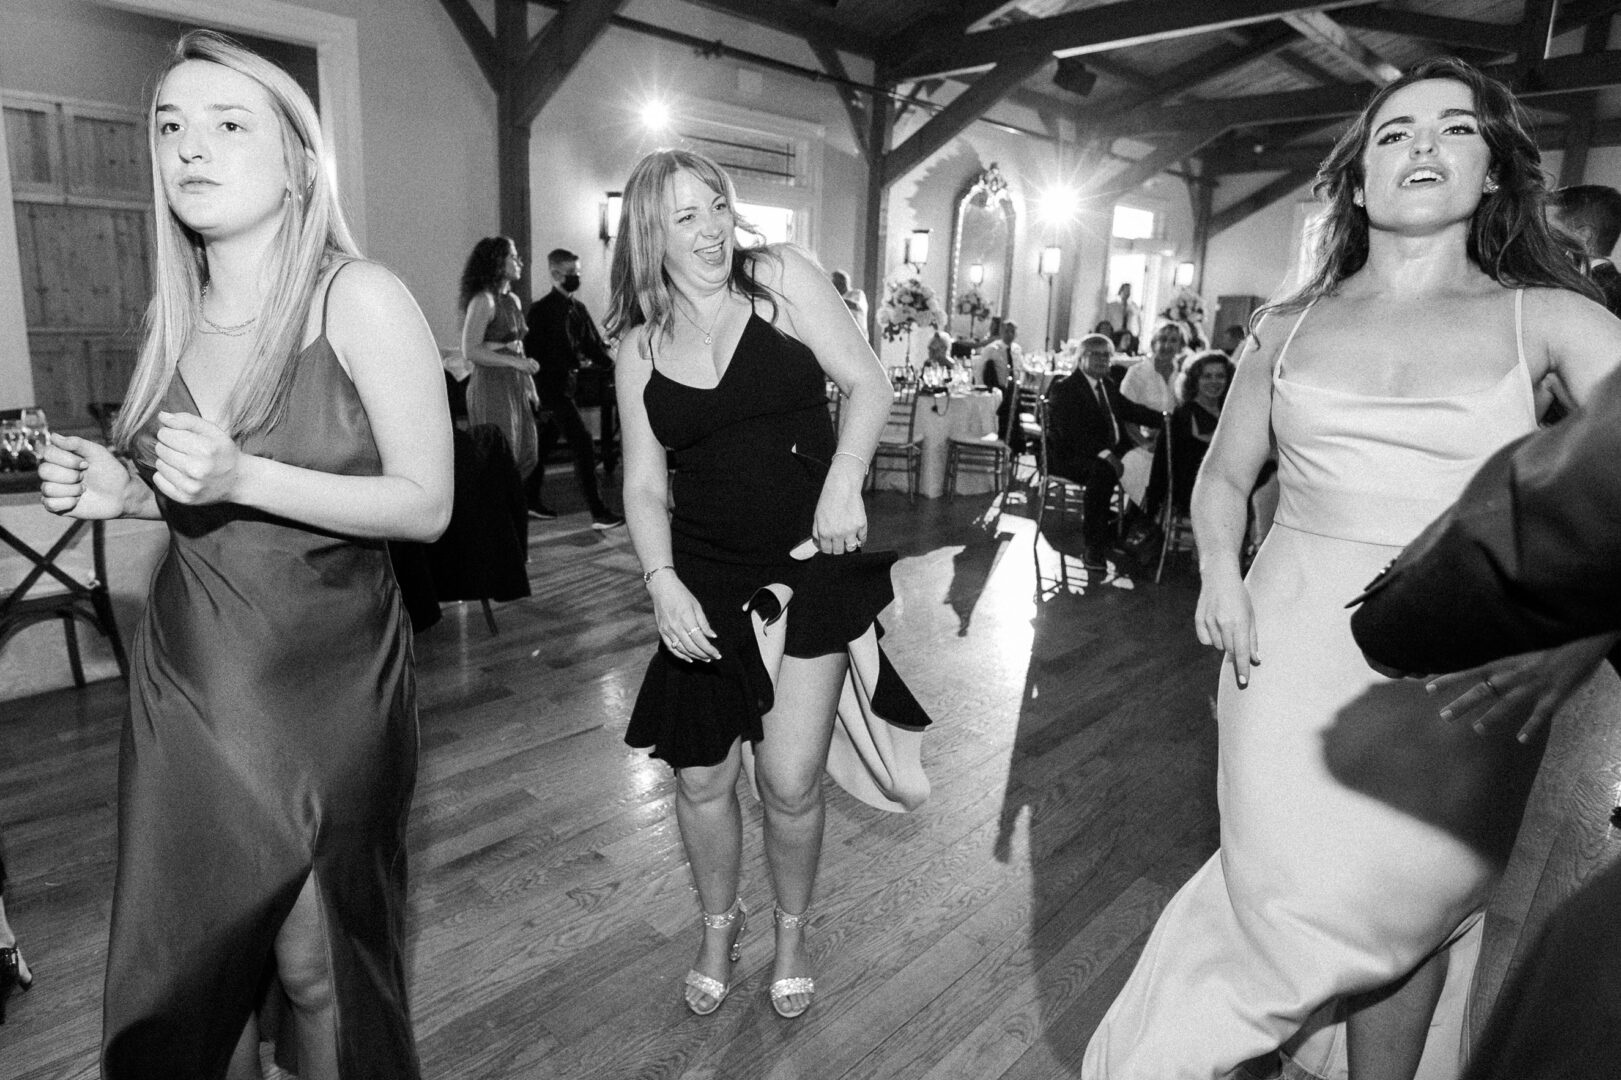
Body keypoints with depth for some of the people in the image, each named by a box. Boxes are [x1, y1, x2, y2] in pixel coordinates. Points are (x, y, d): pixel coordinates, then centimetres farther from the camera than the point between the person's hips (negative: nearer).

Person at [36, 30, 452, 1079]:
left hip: (323, 684, -5)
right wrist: (124, 494, -1)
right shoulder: (180, 312, 8)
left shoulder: (360, 298, -11)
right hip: (184, 673, 6)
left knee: (316, 965, 8)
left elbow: (426, 504, -14)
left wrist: (241, 478, -23)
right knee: (180, 962, 14)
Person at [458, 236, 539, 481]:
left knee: (527, 456, 9)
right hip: (491, 386, -8)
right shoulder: (483, 300, -11)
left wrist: (530, 385, 13)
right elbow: (470, 351, -17)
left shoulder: (512, 300, 14)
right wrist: (516, 362, -18)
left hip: (515, 386, 8)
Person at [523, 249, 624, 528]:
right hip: (552, 385, -8)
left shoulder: (577, 308, 11)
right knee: (582, 442, -13)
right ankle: (598, 513, -14)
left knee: (547, 442, 16)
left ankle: (531, 498, 29)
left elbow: (593, 344, 12)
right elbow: (532, 352, -12)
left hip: (569, 383, 8)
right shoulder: (541, 309, -10)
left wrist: (611, 363, -4)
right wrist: (574, 361, -19)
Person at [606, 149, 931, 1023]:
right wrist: (661, 581, -11)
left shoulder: (779, 277, -2)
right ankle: (720, 925, 40)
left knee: (789, 784, 0)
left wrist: (844, 478, -21)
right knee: (702, 780, 9)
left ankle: (792, 932, 32)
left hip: (813, 567, -2)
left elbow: (868, 384, -4)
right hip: (706, 580, 3)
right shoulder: (640, 345, 5)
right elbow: (644, 483, 4)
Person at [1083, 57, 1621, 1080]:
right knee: (1296, 920, 1)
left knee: (1406, 918, 7)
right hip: (1295, 650, 0)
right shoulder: (1289, 325, 7)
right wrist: (1220, 568, -5)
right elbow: (1225, 475, 14)